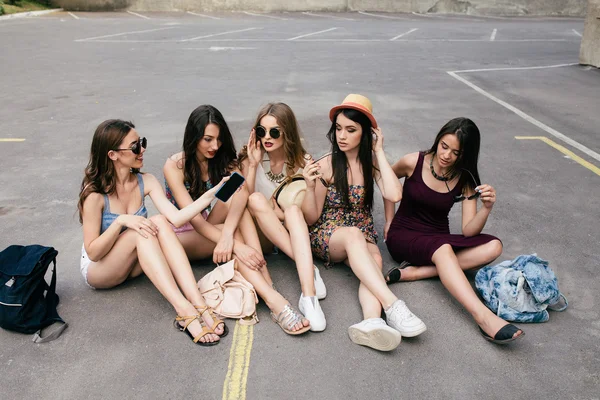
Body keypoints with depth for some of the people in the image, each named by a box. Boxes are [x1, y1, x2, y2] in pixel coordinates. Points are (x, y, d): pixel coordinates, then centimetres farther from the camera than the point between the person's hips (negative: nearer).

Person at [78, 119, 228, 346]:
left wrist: (211, 194, -33)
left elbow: (176, 218, -21)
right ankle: (184, 310, -44)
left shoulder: (145, 182, -7)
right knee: (141, 231, -33)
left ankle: (198, 304, -39)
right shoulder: (95, 193, -21)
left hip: (135, 263, 4)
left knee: (159, 222, -27)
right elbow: (93, 252, -20)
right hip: (98, 269, -4)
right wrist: (121, 221, -33)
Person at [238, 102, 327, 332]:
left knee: (293, 210, -33)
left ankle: (308, 294, -48)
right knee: (256, 199, -29)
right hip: (260, 235, 0)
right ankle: (307, 268, -34)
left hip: (291, 233, 0)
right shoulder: (249, 158, -3)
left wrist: (273, 210, -17)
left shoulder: (302, 162, -3)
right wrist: (252, 166, -21)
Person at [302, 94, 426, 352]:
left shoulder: (371, 163, 1)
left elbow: (394, 195, -18)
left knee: (375, 259, -33)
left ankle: (372, 322, -58)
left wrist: (379, 152, -11)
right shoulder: (325, 166, -6)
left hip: (363, 237, 2)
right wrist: (310, 186, -23)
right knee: (354, 235, -37)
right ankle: (392, 305, -48)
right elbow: (312, 218, -4)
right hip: (326, 236, -2)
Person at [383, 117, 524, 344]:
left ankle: (415, 272, -31)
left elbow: (468, 231, -11)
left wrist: (487, 208, -30)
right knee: (443, 248, -37)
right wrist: (389, 220, 7)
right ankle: (484, 317, -48)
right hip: (403, 237, -4)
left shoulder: (465, 180, -5)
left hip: (439, 241, 4)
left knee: (493, 246, -22)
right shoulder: (414, 163, -11)